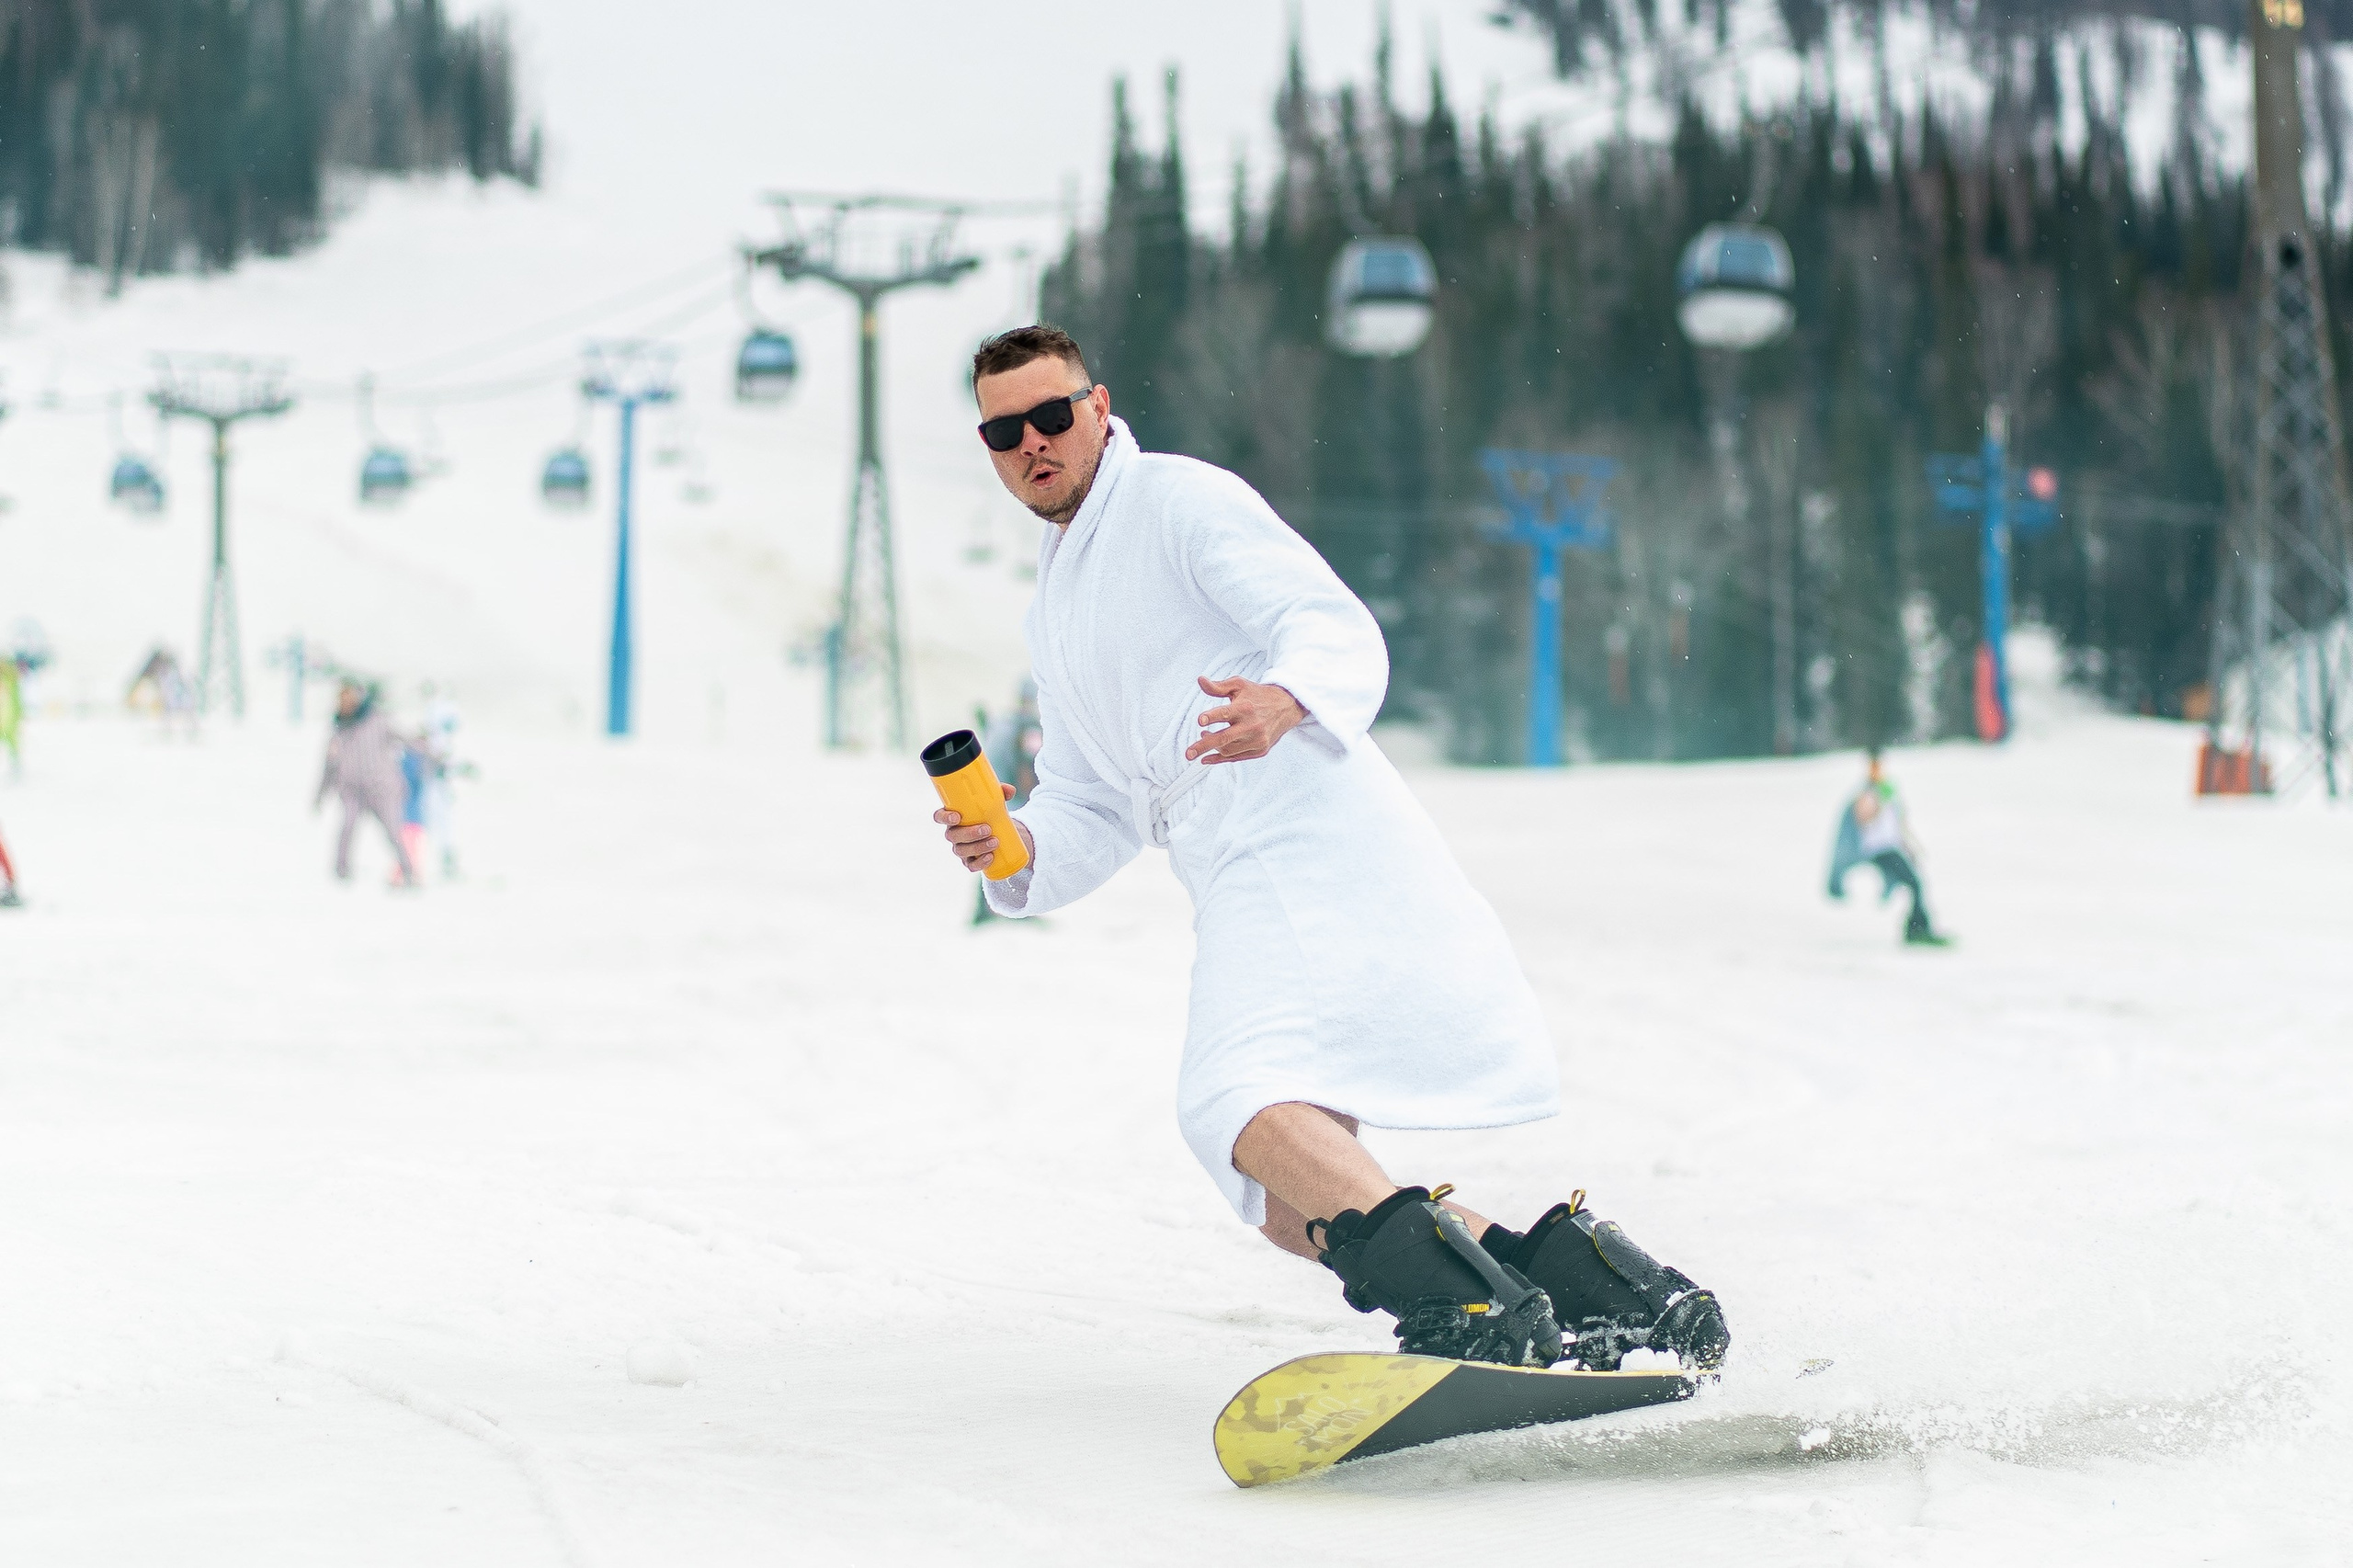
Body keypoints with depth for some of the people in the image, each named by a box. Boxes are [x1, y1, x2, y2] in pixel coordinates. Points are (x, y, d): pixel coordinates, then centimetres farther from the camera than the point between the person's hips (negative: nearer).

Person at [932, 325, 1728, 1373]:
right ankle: (1585, 1278, -2)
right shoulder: (1052, 617, 27)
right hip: (1248, 897, 9)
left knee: (1239, 1100, -29)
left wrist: (1288, 698, -35)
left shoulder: (1178, 498, 1)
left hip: (1316, 844, -9)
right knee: (1288, 1200, 3)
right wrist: (1017, 851, 3)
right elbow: (1092, 809, 26)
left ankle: (1476, 1306, -39)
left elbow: (1341, 635, -12)